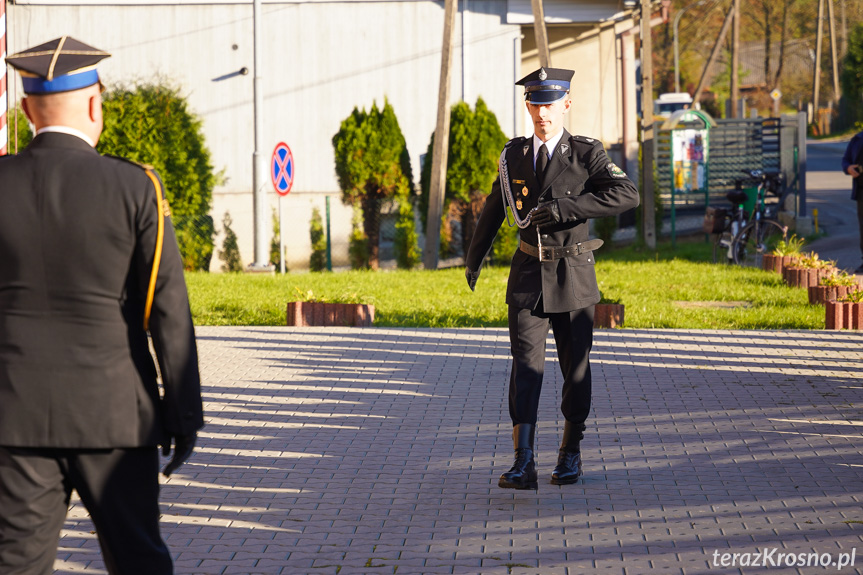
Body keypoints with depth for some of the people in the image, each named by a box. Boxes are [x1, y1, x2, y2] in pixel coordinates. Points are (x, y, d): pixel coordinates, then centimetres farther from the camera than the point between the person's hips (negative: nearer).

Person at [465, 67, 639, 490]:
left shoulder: (586, 154, -6)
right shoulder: (514, 156, 5)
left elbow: (627, 195, -22)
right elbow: (494, 208, 21)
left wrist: (563, 207, -28)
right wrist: (474, 257, 30)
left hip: (572, 275, -1)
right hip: (528, 273, 2)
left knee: (575, 366, 8)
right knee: (526, 364, -10)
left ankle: (571, 451, 27)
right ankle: (523, 463, -17)